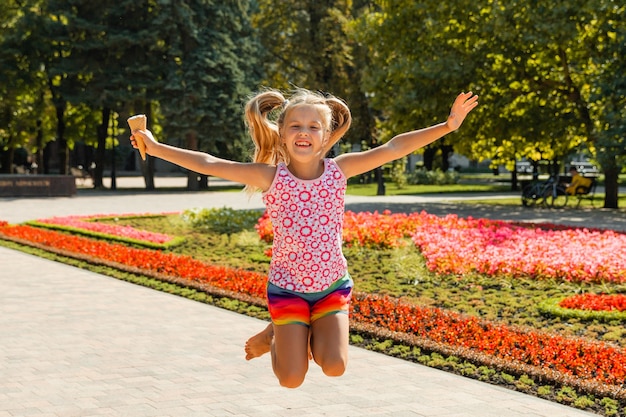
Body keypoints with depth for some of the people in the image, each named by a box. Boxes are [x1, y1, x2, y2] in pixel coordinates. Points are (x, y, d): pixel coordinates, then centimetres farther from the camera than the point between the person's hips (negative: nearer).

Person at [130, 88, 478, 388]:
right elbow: (209, 164, -17)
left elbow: (394, 148, -11)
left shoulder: (339, 170, -8)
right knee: (292, 379, -2)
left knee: (334, 367, -14)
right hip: (288, 287, -1)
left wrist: (447, 126, -15)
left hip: (333, 284, 2)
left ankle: (313, 332, 18)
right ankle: (277, 335, 30)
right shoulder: (271, 177, -14)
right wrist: (156, 147, -22)